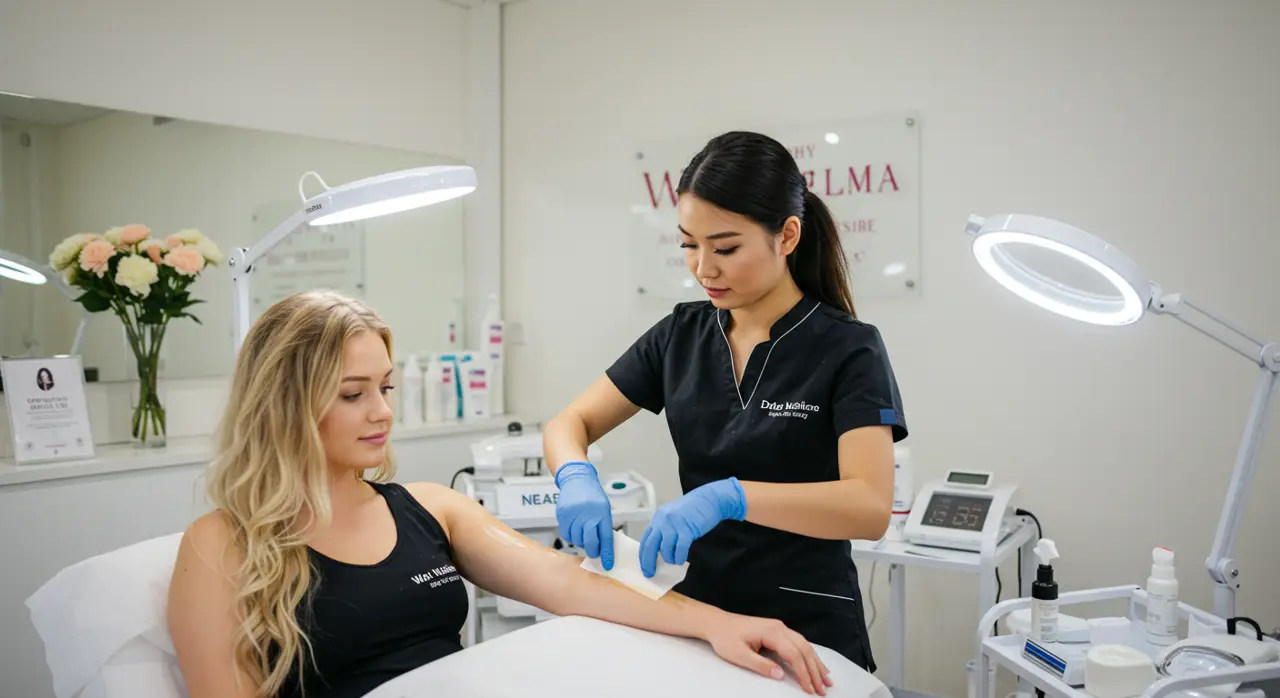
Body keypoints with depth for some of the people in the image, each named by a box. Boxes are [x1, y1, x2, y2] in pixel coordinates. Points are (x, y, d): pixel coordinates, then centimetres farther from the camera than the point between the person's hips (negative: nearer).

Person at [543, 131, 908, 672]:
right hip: (695, 614, 5)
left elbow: (871, 507, -26)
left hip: (805, 631, -4)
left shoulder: (848, 350, -13)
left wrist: (728, 497, -39)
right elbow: (568, 424, 0)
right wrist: (578, 480, -22)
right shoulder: (680, 335, 0)